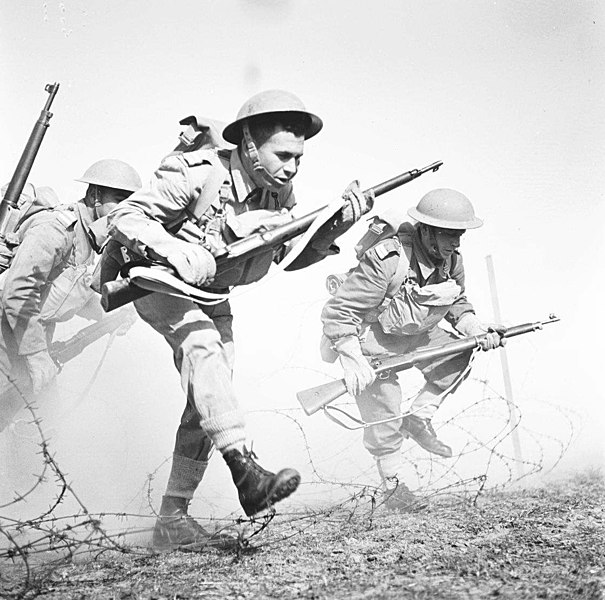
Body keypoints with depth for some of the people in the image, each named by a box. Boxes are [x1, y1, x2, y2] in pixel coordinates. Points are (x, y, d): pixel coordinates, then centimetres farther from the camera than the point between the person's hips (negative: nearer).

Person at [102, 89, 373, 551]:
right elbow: (125, 217, -27)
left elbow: (291, 256, -3)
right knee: (202, 343, -33)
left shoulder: (279, 193, -8)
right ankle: (245, 471, -41)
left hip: (210, 293, 7)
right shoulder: (196, 174, -27)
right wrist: (180, 252, -42)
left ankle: (173, 518, 6)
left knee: (207, 398, -1)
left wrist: (337, 225, -18)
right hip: (153, 278, -6)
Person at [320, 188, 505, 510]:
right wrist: (353, 362, -39)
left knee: (459, 355, -6)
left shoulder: (451, 260, -11)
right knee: (384, 417, -7)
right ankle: (393, 487, 12)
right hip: (370, 339, -7)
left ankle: (419, 418, 6)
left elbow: (457, 304, 8)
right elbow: (338, 310, -32)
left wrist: (477, 329, -12)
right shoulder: (386, 260, -34)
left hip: (412, 333, 7)